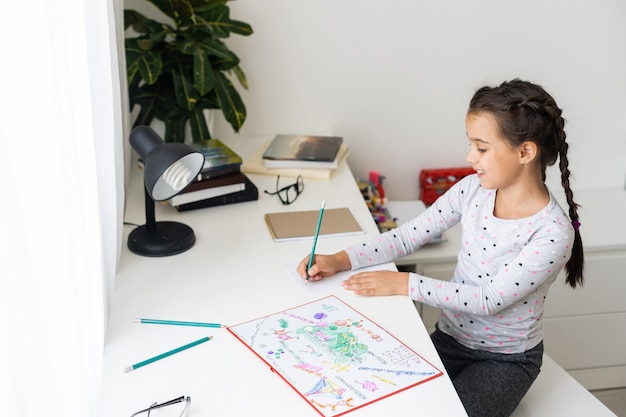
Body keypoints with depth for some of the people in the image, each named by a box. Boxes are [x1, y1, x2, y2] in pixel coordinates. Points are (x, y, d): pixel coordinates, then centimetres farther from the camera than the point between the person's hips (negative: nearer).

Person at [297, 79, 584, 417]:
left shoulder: (553, 233, -24)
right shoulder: (472, 189, -8)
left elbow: (490, 300, -26)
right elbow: (409, 235, -6)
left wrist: (405, 283, -28)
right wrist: (341, 260, -17)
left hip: (506, 359, -4)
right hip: (449, 338, 4)